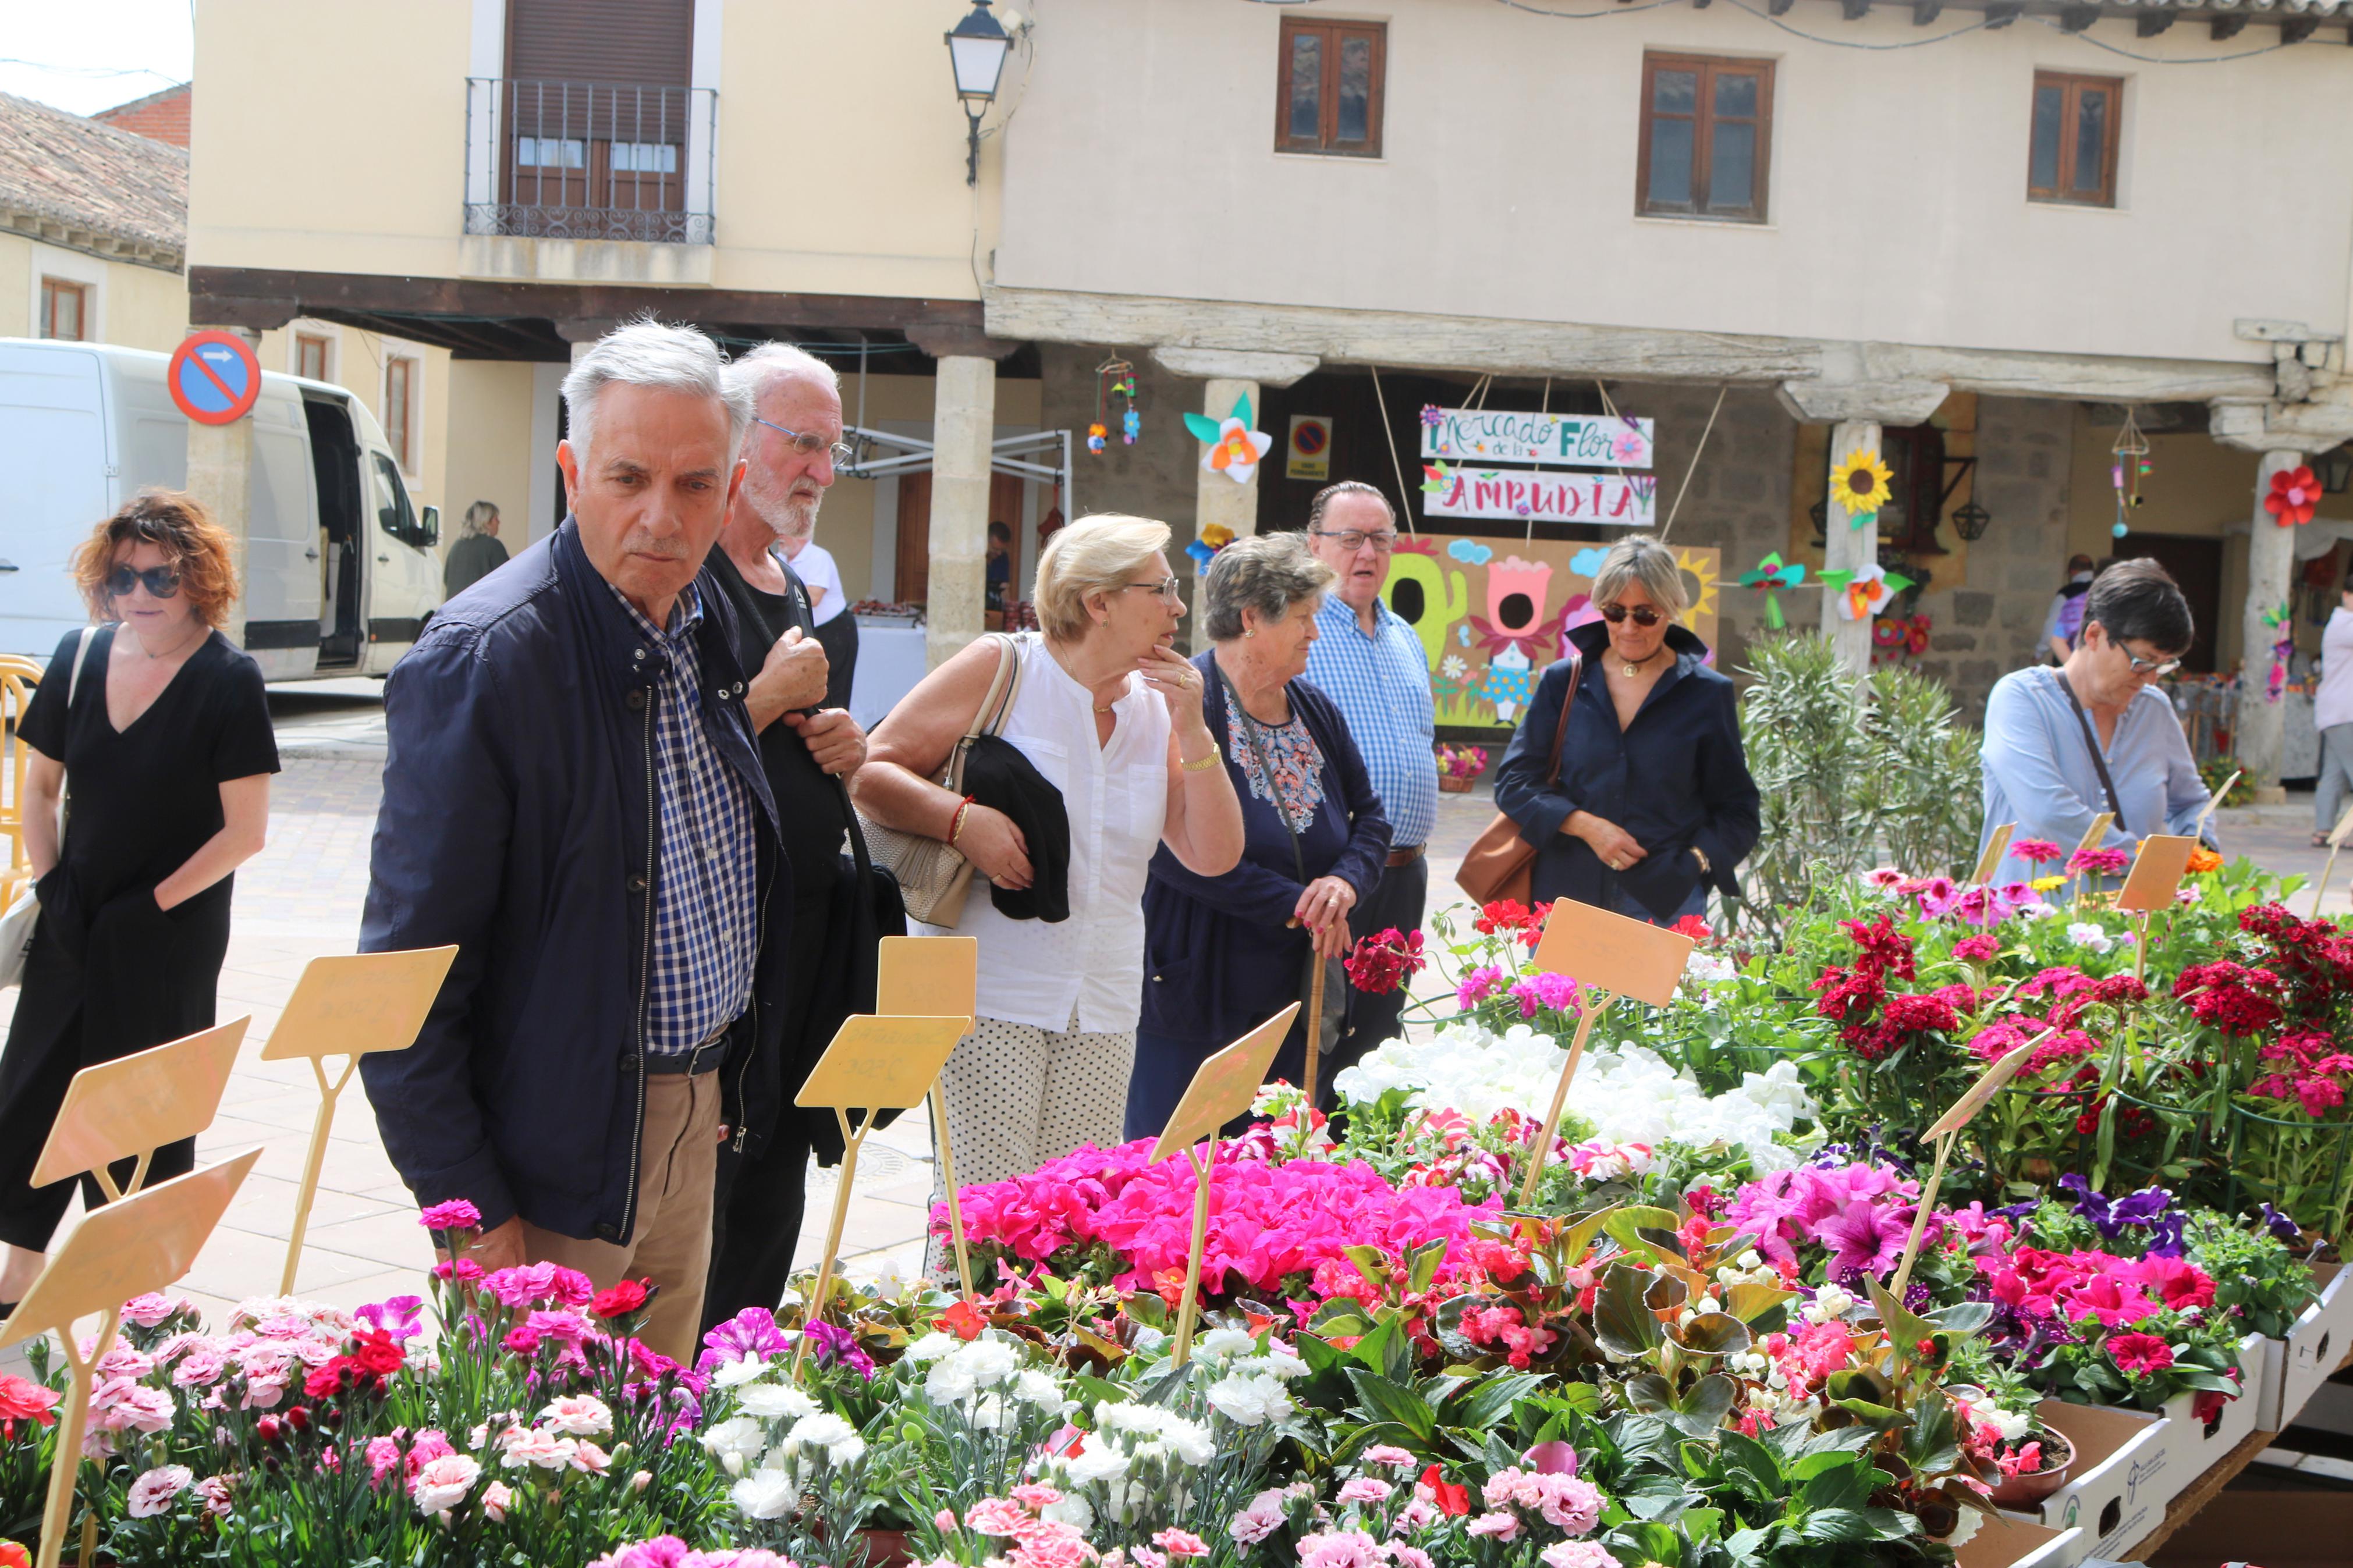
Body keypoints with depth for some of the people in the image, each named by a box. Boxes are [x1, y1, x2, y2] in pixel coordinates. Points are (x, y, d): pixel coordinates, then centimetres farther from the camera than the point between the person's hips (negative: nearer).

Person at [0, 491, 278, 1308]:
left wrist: (151, 905, -14)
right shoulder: (80, 658, 2)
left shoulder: (228, 681, -13)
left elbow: (245, 832, -15)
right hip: (72, 928, 5)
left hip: (169, 938, -5)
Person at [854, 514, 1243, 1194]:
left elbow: (1214, 857, 8)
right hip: (991, 998, -5)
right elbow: (872, 769, -3)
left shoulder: (1156, 709, 12)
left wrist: (1191, 730, -1)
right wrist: (962, 819, -19)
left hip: (1103, 1008, 5)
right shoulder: (1000, 668, -2)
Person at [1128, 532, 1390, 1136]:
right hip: (1195, 1007, -7)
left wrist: (1347, 881, -6)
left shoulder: (1316, 711, 12)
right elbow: (1179, 852, -21)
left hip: (1301, 1006, 7)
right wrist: (1297, 906, -17)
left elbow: (1370, 814, 17)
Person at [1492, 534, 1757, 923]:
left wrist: (1693, 863, -10)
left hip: (1665, 904, -1)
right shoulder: (1564, 682, 8)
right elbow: (1514, 782, 6)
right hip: (1566, 894, 1)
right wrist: (1586, 826, -8)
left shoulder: (1707, 695, 5)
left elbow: (1737, 811, 8)